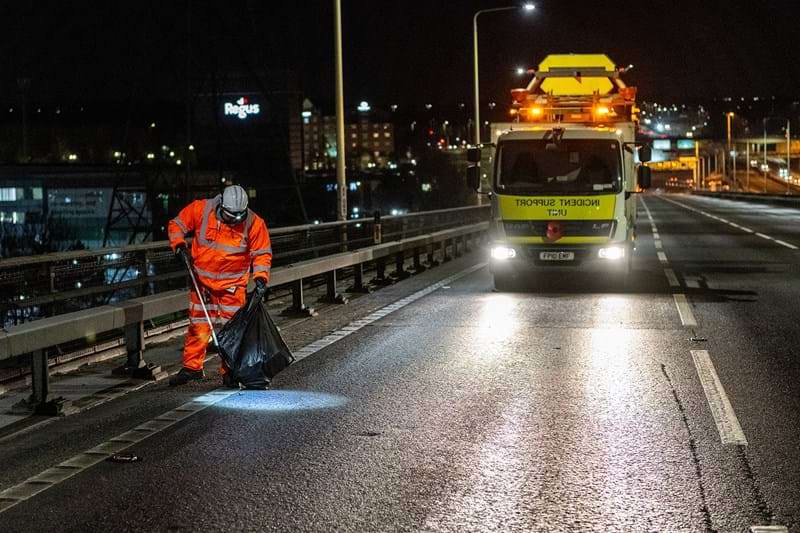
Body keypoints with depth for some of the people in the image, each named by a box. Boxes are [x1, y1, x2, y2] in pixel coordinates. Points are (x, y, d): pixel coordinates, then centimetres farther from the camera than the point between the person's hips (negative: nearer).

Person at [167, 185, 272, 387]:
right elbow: (176, 225, 1)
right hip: (202, 279, 1)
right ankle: (192, 367, 17)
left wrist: (260, 278, -17)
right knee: (198, 325, 5)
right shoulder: (200, 210, -13)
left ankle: (229, 371, 10)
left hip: (233, 284, -1)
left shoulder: (253, 223, -13)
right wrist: (180, 246, -14)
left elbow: (262, 253, -4)